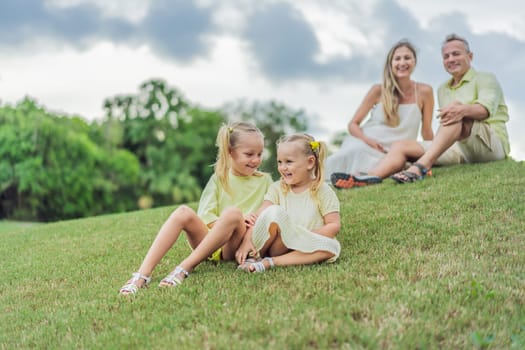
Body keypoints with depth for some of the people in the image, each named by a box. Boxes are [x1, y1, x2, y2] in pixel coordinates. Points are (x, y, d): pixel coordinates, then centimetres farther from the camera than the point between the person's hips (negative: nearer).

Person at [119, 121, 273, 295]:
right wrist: (226, 222, -18)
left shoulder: (265, 181, 11)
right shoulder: (219, 178, 11)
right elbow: (205, 216, 1)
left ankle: (184, 268, -33)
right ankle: (143, 273, -36)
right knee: (184, 212, -27)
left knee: (233, 212, -34)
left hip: (241, 246, -2)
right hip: (211, 241, 2)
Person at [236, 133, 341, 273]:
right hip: (279, 246, -1)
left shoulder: (322, 190, -1)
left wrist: (305, 238, -18)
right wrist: (247, 240, -24)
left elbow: (334, 225, -8)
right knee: (274, 212, -27)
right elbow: (259, 217, -8)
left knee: (332, 246, -32)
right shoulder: (277, 188, 3)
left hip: (305, 247, 1)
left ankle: (268, 263, -29)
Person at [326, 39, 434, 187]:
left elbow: (426, 132, 8)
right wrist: (367, 140, -14)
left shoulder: (424, 92, 0)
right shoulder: (379, 90, 1)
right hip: (364, 145, 1)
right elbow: (353, 124, 4)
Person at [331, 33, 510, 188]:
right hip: (459, 148, 6)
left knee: (457, 116, -34)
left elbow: (486, 108, -17)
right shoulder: (443, 89, 24)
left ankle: (421, 166, -48)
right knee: (402, 146, -12)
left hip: (492, 144, -6)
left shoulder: (485, 78, 5)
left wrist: (463, 109, -38)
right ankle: (369, 178, -37)